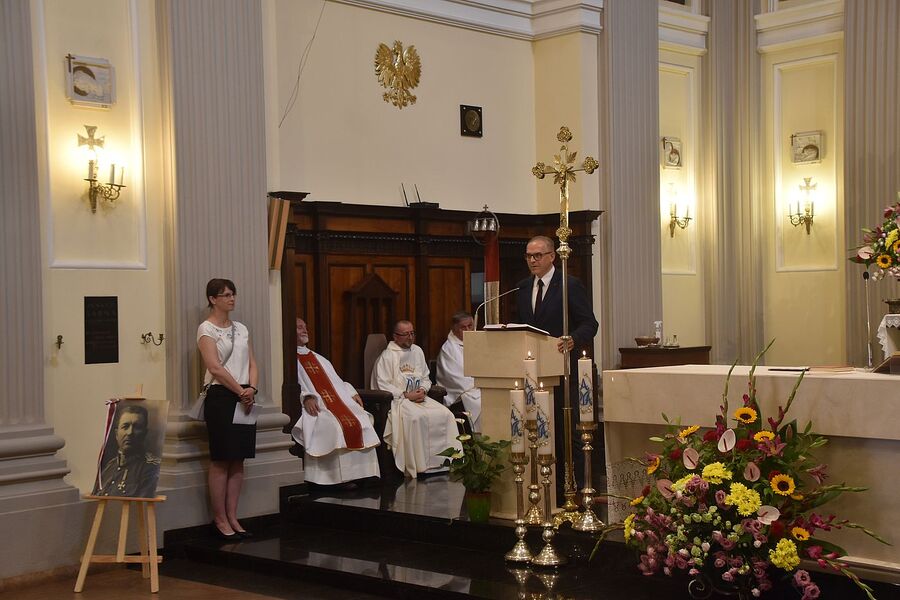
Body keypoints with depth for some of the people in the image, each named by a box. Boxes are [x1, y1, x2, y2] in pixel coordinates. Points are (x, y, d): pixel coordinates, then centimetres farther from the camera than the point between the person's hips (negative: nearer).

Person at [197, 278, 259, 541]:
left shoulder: (241, 329, 15)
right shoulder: (207, 329, -4)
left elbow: (252, 363, 12)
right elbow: (215, 367, -13)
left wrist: (252, 388, -7)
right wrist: (240, 392, -13)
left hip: (244, 398, 6)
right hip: (221, 397, -6)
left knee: (238, 460, 7)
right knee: (220, 461, -4)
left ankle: (232, 517, 13)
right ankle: (220, 520, 2)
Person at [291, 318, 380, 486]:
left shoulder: (318, 358, 32)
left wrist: (351, 393, 12)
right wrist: (306, 397, -24)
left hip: (337, 401, 6)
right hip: (315, 406, -6)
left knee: (361, 420, -18)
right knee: (333, 425, -33)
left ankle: (360, 474, -20)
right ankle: (336, 477, -28)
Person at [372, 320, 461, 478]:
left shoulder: (417, 351, 18)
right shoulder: (387, 356, -2)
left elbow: (426, 378, 22)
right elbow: (383, 385, -9)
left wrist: (423, 390, -2)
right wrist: (406, 395, -15)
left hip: (419, 397, 6)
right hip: (397, 399, -6)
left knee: (445, 414, -18)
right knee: (416, 417, -36)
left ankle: (445, 459, -13)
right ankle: (415, 465, -28)